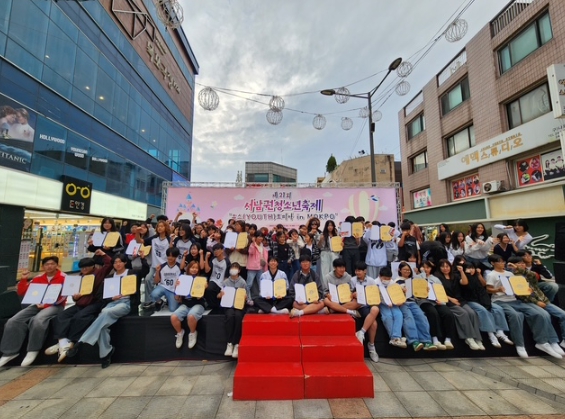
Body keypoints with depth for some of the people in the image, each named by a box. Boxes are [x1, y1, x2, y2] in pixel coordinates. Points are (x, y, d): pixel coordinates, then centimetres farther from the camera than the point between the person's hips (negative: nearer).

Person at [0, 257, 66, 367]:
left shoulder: (63, 278, -5)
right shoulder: (38, 278, 13)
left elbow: (63, 296, -12)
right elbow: (21, 293, 17)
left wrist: (46, 304, -20)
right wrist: (23, 280, 3)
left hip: (55, 306, -6)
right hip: (37, 305, 6)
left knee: (37, 320, -32)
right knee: (13, 321, -13)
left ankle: (33, 351, -14)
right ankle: (10, 352, -1)